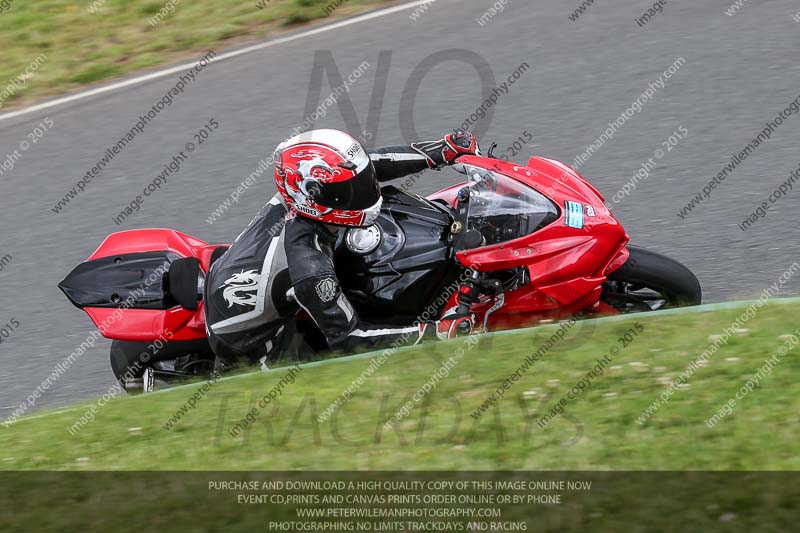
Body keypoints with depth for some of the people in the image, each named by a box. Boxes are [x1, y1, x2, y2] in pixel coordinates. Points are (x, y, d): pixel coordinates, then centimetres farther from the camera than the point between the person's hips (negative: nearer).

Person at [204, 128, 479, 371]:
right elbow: (348, 337, -28)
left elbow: (372, 163, -3)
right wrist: (436, 332, -31)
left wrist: (443, 150, -6)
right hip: (248, 348, -8)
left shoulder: (293, 198, -16)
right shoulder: (308, 266, -37)